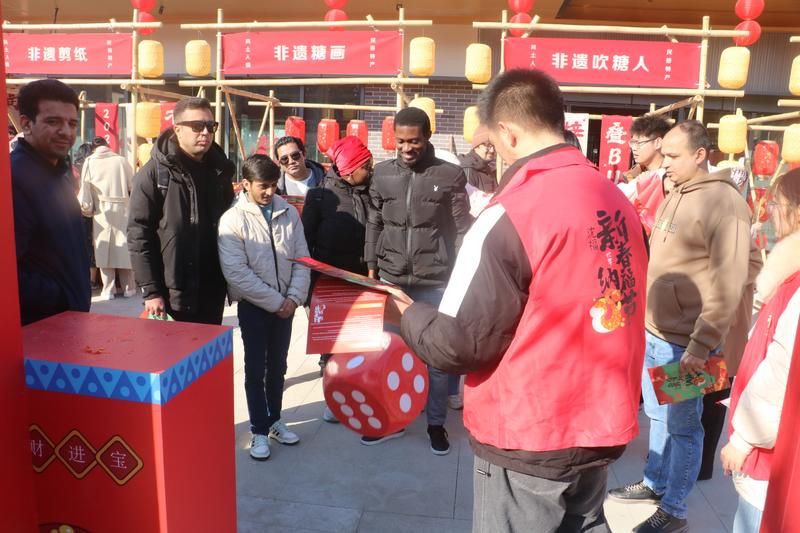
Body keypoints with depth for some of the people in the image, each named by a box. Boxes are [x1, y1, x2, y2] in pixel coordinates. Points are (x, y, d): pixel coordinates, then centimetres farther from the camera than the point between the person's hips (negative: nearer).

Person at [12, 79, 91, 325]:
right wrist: (59, 299, -19)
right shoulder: (14, 177, -21)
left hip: (70, 315, 9)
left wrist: (76, 299, 13)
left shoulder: (60, 172, 10)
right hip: (37, 325, -9)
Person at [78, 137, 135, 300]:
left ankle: (108, 289, 7)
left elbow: (85, 187, -2)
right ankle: (128, 288, 12)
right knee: (124, 248, 7)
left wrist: (87, 209, 7)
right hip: (122, 209, 0)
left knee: (104, 249, 6)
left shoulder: (89, 161, 2)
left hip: (102, 210, 0)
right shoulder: (121, 160, 0)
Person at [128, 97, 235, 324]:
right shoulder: (154, 174, -7)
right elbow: (139, 235, -9)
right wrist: (151, 291, -13)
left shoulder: (219, 171, 8)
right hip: (170, 296, -4)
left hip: (212, 295, 5)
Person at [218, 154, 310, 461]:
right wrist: (275, 301, -16)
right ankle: (259, 431, 20)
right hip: (254, 306, -3)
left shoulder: (289, 213, 0)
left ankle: (274, 421, 32)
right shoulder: (233, 220, -11)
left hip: (285, 304, 4)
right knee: (256, 370, 6)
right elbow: (236, 273, -17)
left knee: (278, 367, 16)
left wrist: (293, 297, -10)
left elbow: (302, 259, 2)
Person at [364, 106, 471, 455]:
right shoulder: (383, 173, 6)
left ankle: (436, 424, 24)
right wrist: (371, 267, 8)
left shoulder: (451, 175, -3)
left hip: (435, 282, -2)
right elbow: (374, 224, 11)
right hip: (390, 279, 3)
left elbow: (462, 230, -2)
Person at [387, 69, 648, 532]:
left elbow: (460, 342, -19)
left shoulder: (511, 216, -22)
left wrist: (409, 314, 0)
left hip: (530, 441, -6)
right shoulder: (617, 200, 0)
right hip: (601, 425, 7)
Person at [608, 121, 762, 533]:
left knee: (683, 426, 8)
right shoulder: (675, 195, 9)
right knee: (659, 416, 21)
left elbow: (728, 284, -19)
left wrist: (701, 344, -20)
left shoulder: (723, 203, -16)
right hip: (653, 332, 7)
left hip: (685, 341, -7)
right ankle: (655, 484, 39)